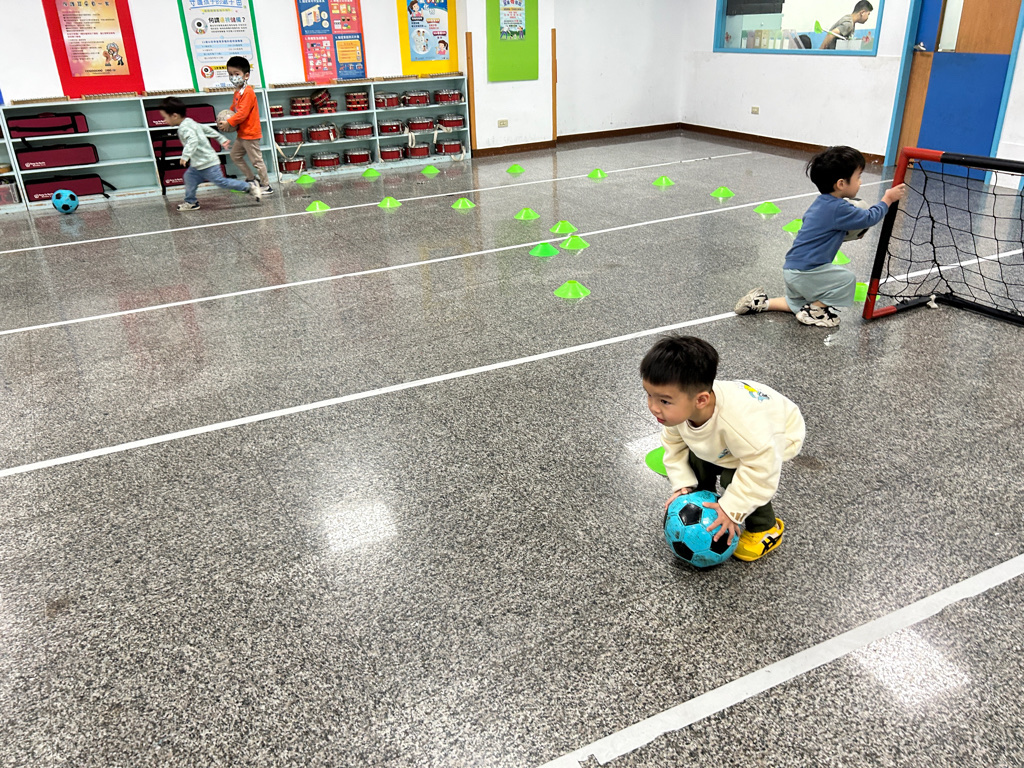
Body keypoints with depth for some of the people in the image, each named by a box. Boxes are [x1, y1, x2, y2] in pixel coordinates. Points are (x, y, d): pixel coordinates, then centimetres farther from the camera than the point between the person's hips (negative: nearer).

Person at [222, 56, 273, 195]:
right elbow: (233, 109, 18)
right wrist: (224, 120, 2)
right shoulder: (237, 91, 11)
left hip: (250, 133, -10)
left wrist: (229, 123, -21)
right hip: (242, 133, 10)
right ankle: (251, 178, 25)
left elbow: (242, 113, -25)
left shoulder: (248, 92, -19)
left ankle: (266, 186, 6)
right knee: (235, 155, 18)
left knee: (256, 160, -3)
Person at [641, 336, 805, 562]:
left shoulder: (740, 421, -49)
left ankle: (765, 529, 2)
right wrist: (683, 485, -16)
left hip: (778, 433, -6)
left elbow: (761, 468, -39)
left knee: (736, 477, -23)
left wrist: (732, 509, -34)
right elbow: (675, 445, -8)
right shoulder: (677, 409, -28)